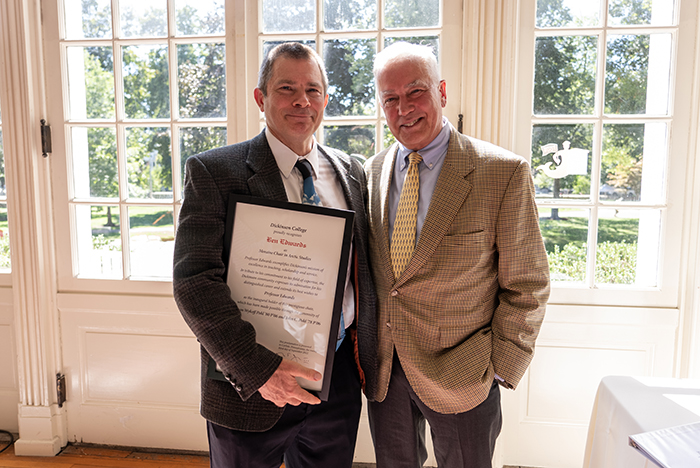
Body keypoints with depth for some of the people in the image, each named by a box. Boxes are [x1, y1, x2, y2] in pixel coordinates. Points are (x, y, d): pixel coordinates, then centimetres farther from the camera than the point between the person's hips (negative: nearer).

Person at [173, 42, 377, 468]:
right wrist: (257, 368, -23)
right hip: (251, 385, -3)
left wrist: (366, 352, 4)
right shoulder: (213, 171, -10)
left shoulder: (351, 172, 5)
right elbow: (194, 281, -17)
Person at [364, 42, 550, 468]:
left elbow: (527, 287, -8)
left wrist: (497, 367, -9)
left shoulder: (504, 173, -12)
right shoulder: (372, 173, 2)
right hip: (383, 370, 4)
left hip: (460, 378, -4)